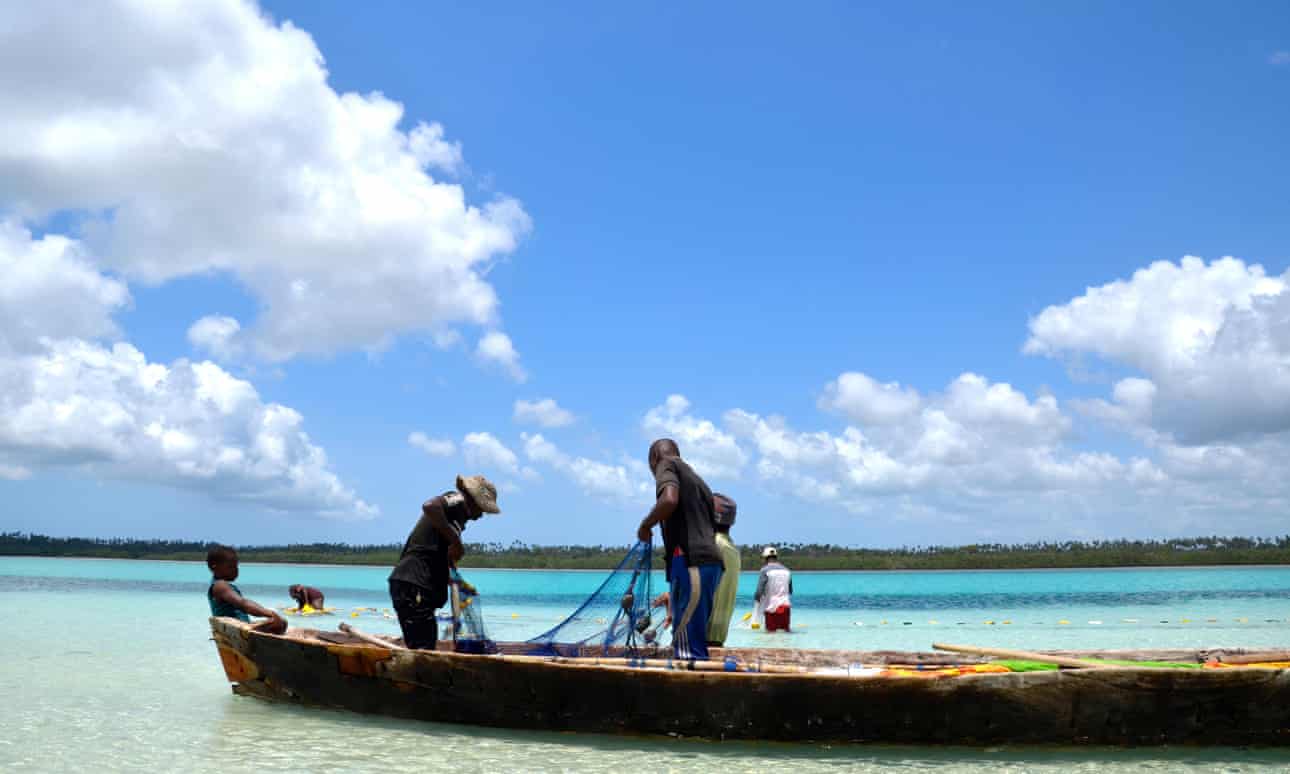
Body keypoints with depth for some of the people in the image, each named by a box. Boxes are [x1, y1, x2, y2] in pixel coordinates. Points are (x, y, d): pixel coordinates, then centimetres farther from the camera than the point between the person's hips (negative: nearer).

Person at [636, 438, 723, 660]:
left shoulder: (667, 464, 5)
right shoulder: (697, 480, 29)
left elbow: (669, 500, -17)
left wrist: (645, 525, 0)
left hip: (689, 562, -9)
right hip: (710, 561, 9)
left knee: (687, 648, -11)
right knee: (696, 639, 11)